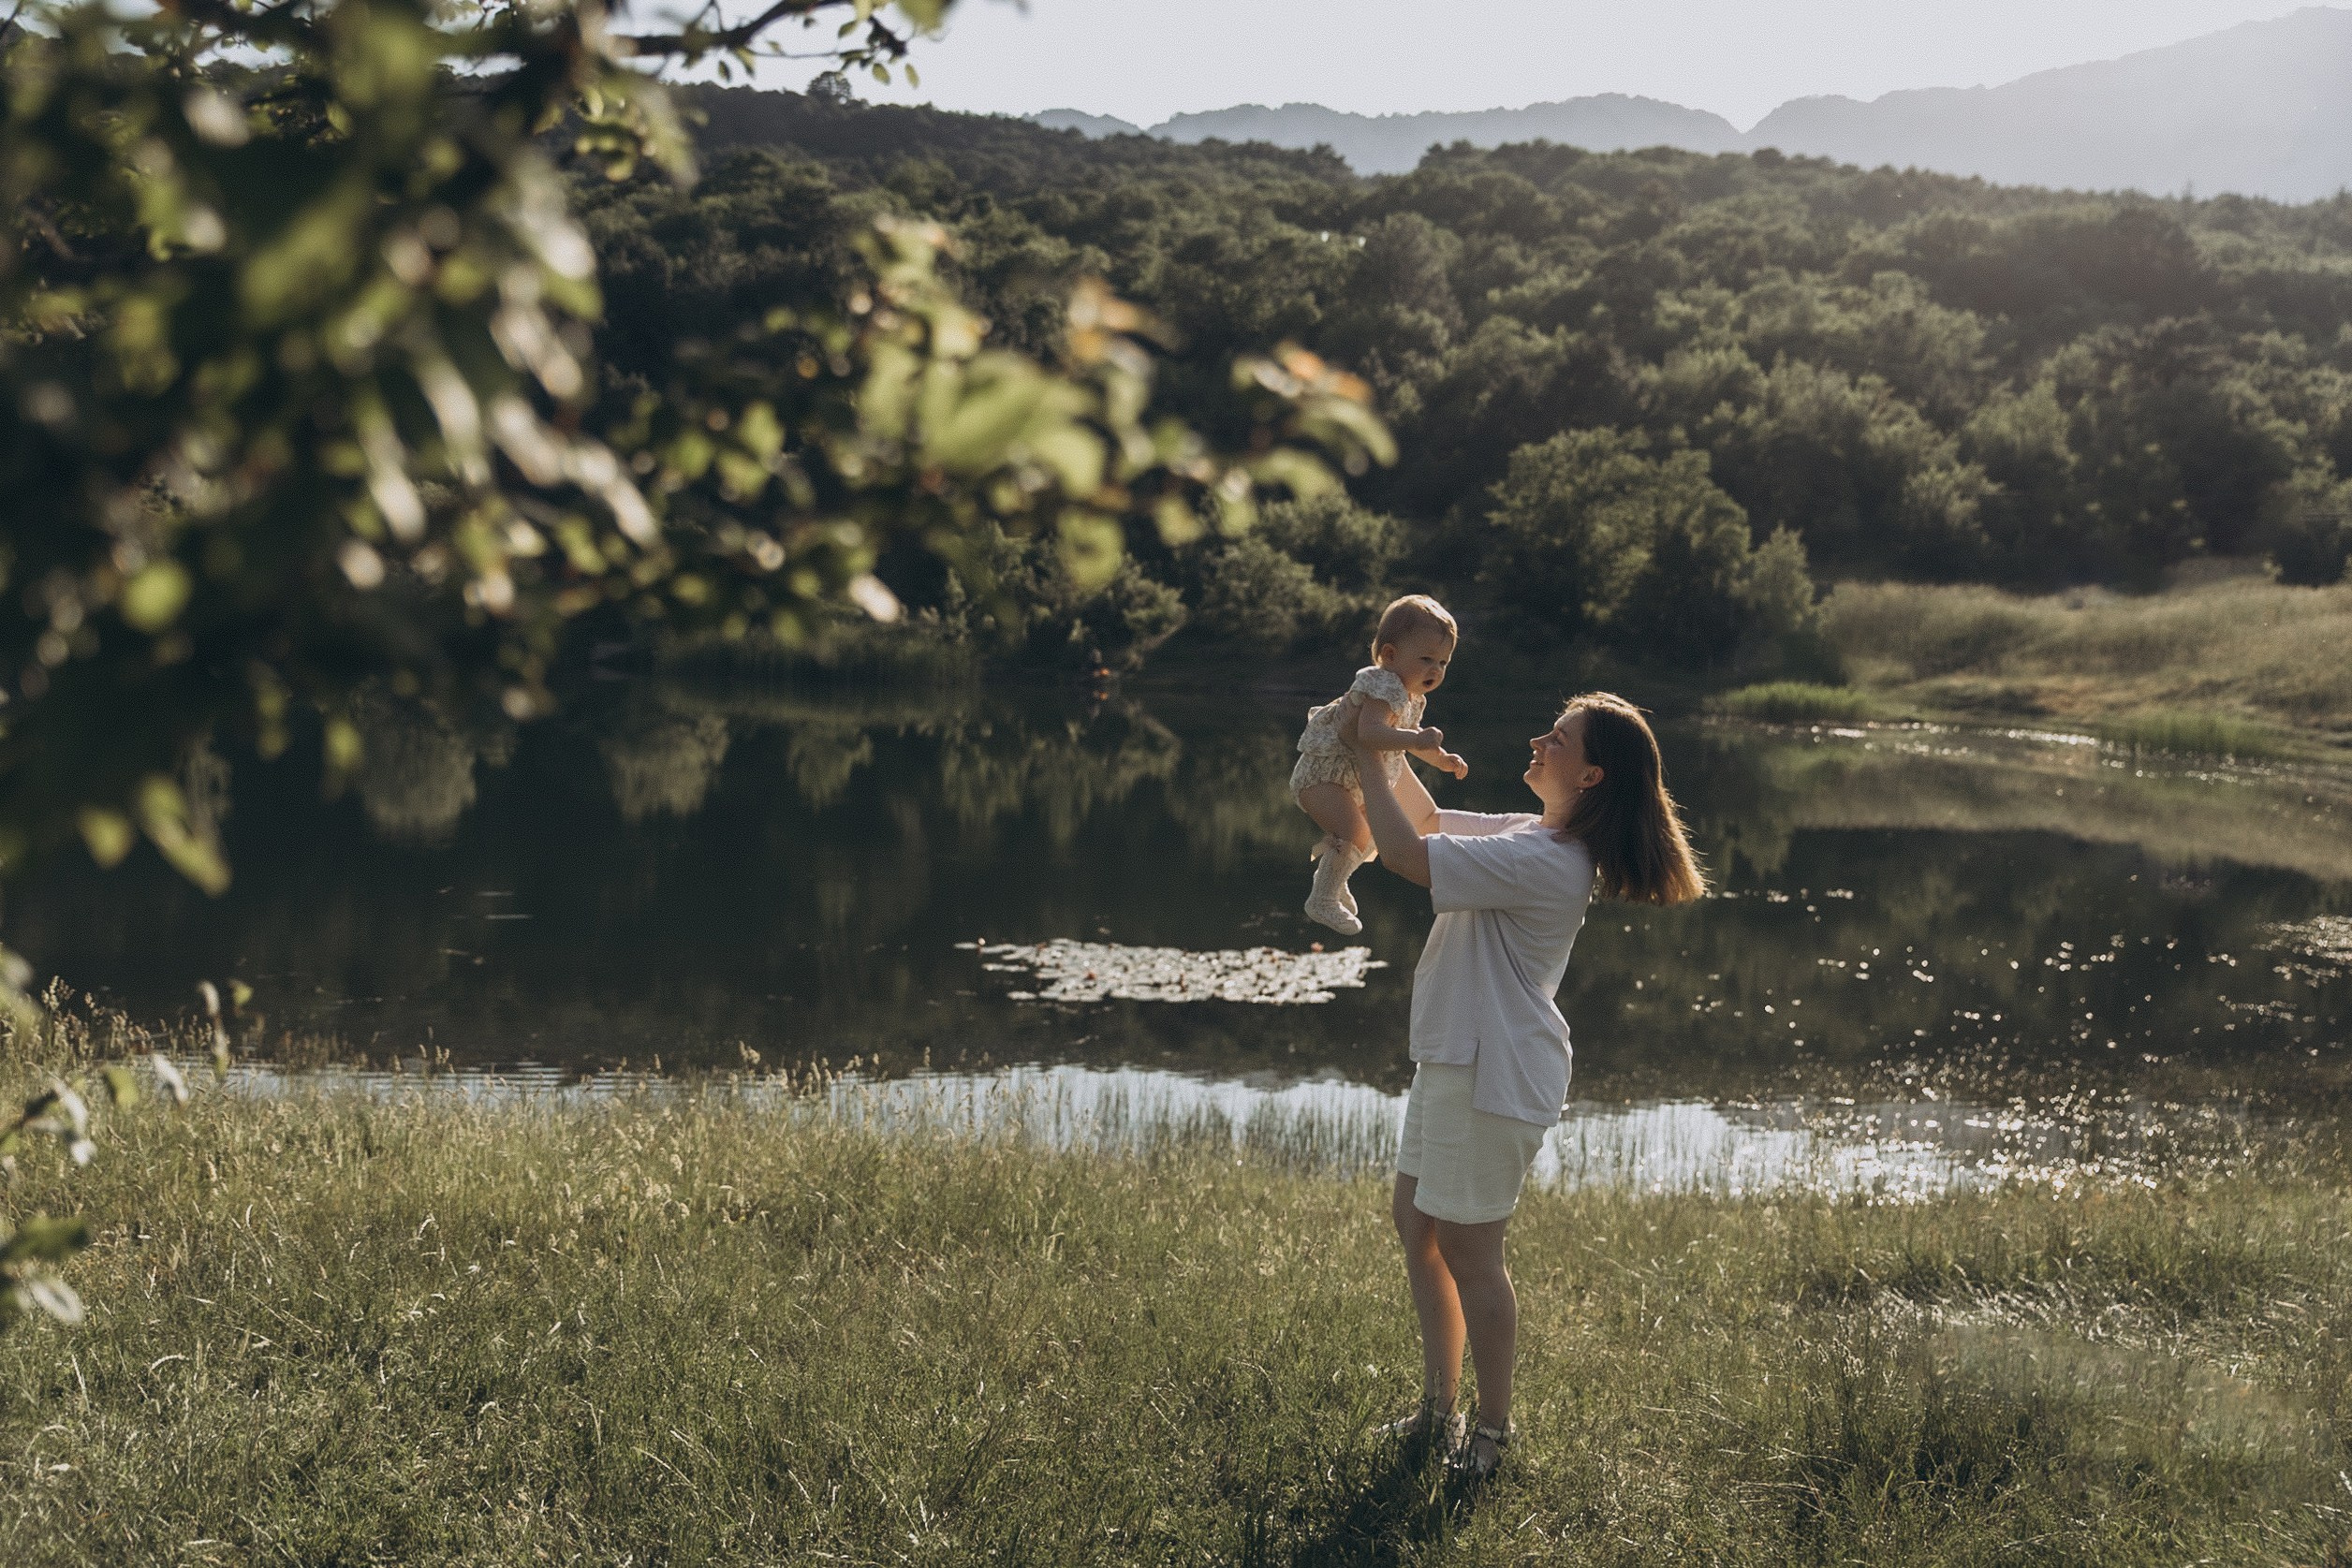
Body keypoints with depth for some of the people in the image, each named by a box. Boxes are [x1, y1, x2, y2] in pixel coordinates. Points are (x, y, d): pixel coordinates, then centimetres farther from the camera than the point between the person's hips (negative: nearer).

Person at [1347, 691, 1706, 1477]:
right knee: (1415, 1222, 18)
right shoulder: (1531, 835, 6)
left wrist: (1370, 756, -18)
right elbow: (1430, 821, 21)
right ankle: (1439, 1406, 29)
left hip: (1493, 1075, -10)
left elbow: (1405, 852, -29)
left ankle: (1493, 1428, 17)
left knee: (1467, 1249, 2)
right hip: (1452, 1059, 10)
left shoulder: (1544, 865, -25)